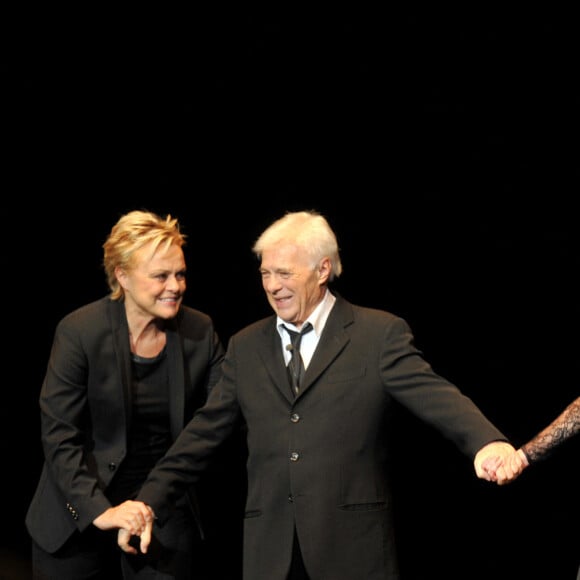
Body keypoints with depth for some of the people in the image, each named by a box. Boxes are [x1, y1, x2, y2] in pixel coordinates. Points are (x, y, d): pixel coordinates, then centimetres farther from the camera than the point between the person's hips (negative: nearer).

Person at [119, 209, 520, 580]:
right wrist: (150, 502, 7)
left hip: (354, 547, -3)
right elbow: (204, 433, 14)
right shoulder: (246, 347, 13)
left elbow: (434, 395, -12)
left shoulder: (379, 334, 1)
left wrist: (487, 441, -31)